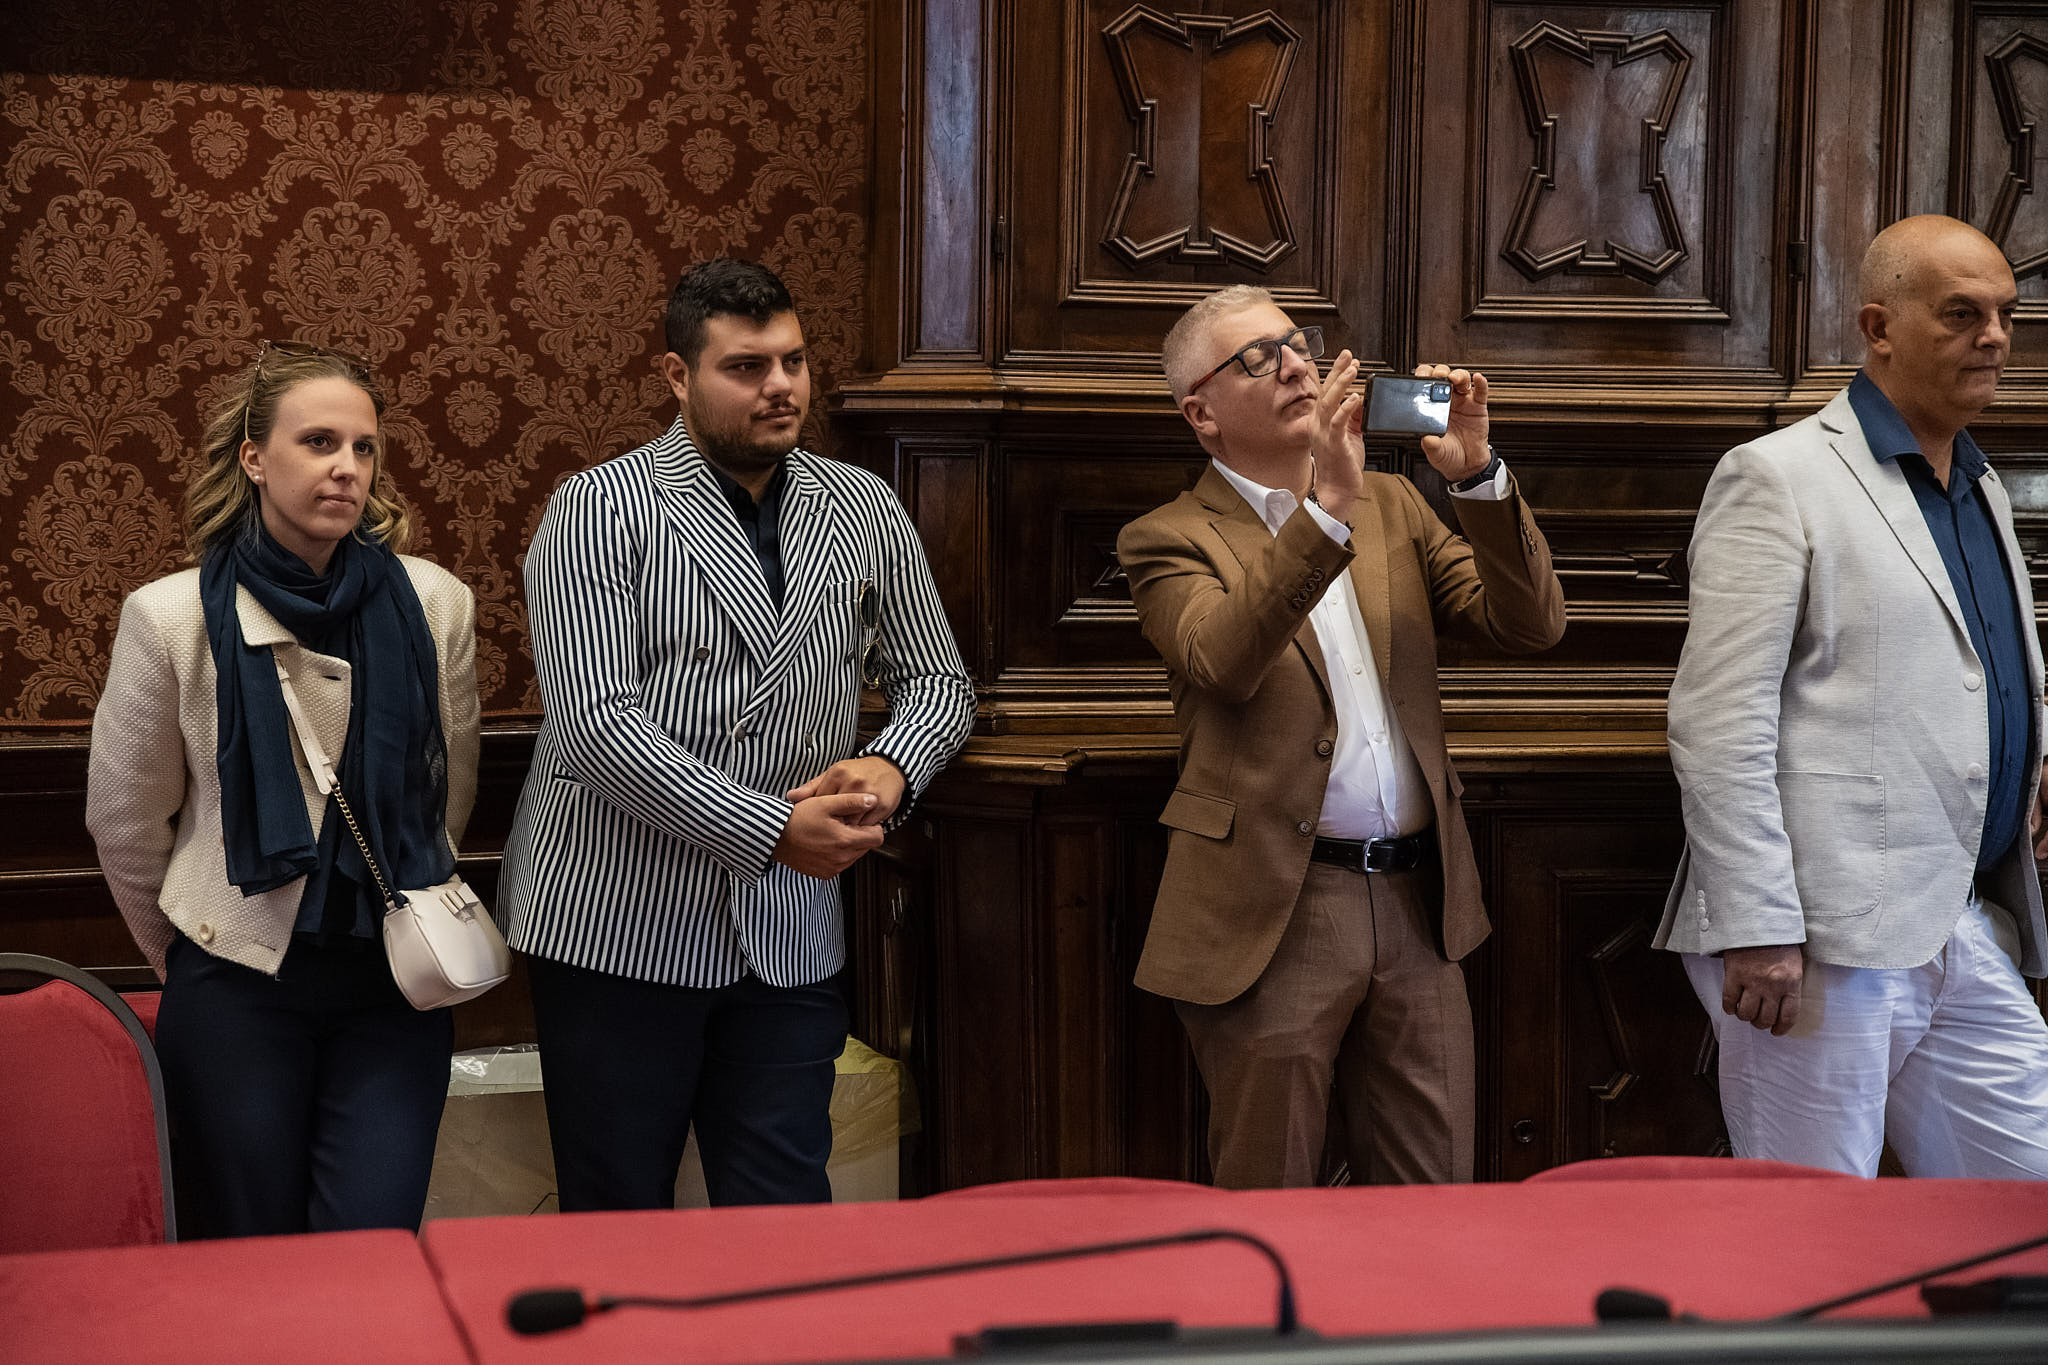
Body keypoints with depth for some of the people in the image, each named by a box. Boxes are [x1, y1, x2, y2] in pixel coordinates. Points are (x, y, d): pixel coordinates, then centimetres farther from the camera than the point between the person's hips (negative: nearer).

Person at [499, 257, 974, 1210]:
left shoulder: (865, 513, 9)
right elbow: (598, 725, -16)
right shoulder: (598, 511, -6)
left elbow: (936, 679, 16)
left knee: (784, 1223, 5)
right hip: (618, 926, -3)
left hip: (789, 939, 4)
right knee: (618, 1223, 6)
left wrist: (891, 767, -7)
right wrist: (770, 829, -19)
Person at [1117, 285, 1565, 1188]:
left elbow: (1530, 626, 3)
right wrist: (1329, 507, -28)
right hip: (1273, 914, -4)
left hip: (1416, 908, 4)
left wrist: (1476, 474, -11)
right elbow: (1223, 660, -22)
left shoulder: (1392, 507, 14)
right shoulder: (1170, 540, -1)